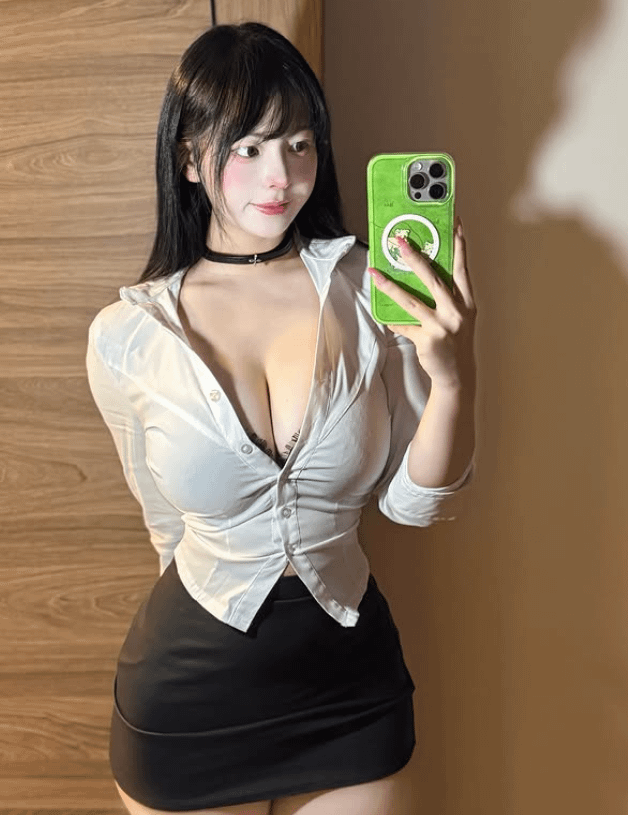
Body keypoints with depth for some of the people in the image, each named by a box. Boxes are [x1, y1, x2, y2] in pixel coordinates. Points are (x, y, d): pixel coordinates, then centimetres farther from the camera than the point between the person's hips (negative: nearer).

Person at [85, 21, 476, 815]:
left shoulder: (373, 289, -11)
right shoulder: (126, 336, -12)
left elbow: (416, 501, -9)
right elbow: (170, 523, 3)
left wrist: (453, 375, -25)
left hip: (355, 675, 1)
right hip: (190, 692, 0)